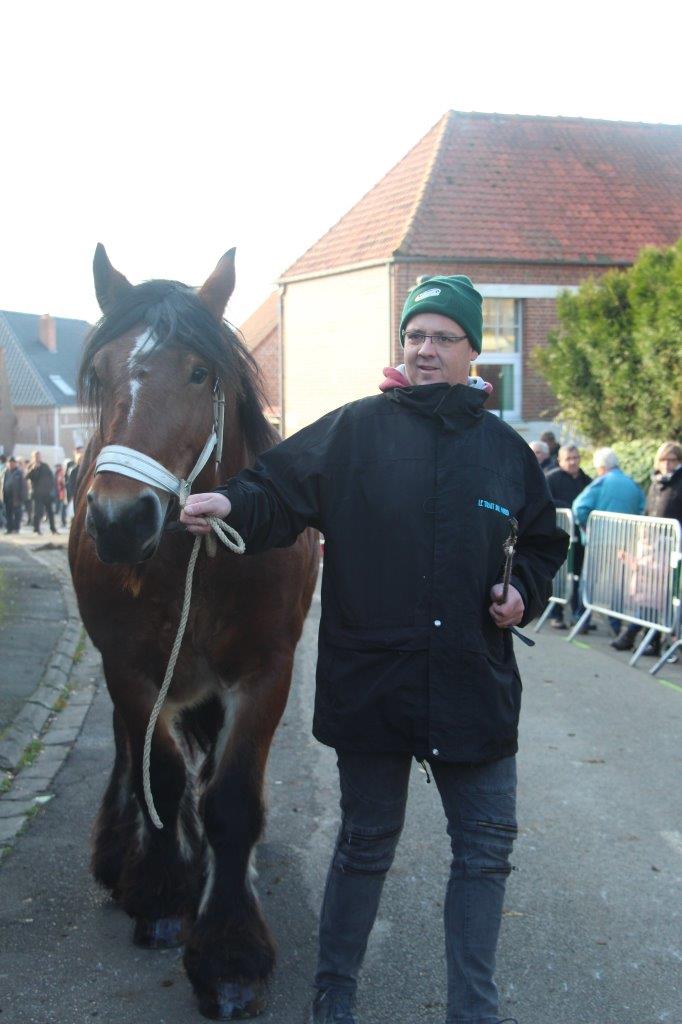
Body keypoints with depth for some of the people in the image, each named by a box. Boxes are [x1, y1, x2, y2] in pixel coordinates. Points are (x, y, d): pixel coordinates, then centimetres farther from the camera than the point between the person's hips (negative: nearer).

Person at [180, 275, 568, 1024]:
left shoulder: (504, 449, 5)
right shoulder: (355, 430, -3)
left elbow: (543, 543, 16)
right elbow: (280, 489, -8)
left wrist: (523, 592, -2)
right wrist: (231, 504, -28)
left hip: (476, 689, 3)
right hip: (371, 681, -2)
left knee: (485, 850, 10)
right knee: (366, 844, 14)